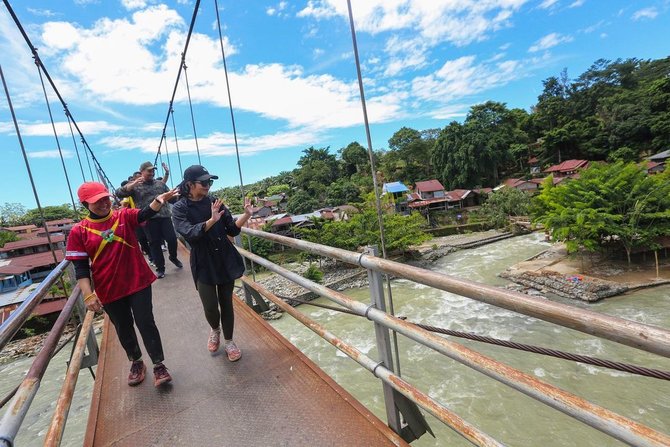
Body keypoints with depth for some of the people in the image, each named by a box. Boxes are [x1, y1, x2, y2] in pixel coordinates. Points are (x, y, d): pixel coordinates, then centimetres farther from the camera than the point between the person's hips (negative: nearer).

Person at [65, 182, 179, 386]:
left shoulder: (124, 216, -3)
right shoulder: (78, 231, -4)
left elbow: (145, 213, -23)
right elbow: (80, 266, -4)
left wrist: (160, 199, -43)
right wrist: (88, 295, -11)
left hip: (138, 282, -1)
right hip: (109, 290, 1)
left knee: (145, 323, 2)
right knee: (123, 328, 17)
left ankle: (158, 365, 17)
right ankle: (136, 362, 40)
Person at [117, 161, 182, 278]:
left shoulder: (160, 184, 14)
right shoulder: (135, 186, 5)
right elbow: (119, 193, -7)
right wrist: (132, 184, -19)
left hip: (164, 216, 2)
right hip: (149, 219, -2)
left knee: (172, 238, -2)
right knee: (154, 243, 4)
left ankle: (173, 257, 28)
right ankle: (160, 268, 16)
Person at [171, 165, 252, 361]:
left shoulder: (215, 202, 1)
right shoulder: (180, 208, -7)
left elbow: (233, 230, 0)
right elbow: (189, 233, -23)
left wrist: (246, 215, -16)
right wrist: (212, 220, -37)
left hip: (226, 259, 2)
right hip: (203, 264, -2)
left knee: (226, 303, 9)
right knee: (210, 307, -1)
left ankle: (228, 341, 29)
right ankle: (214, 329, 34)